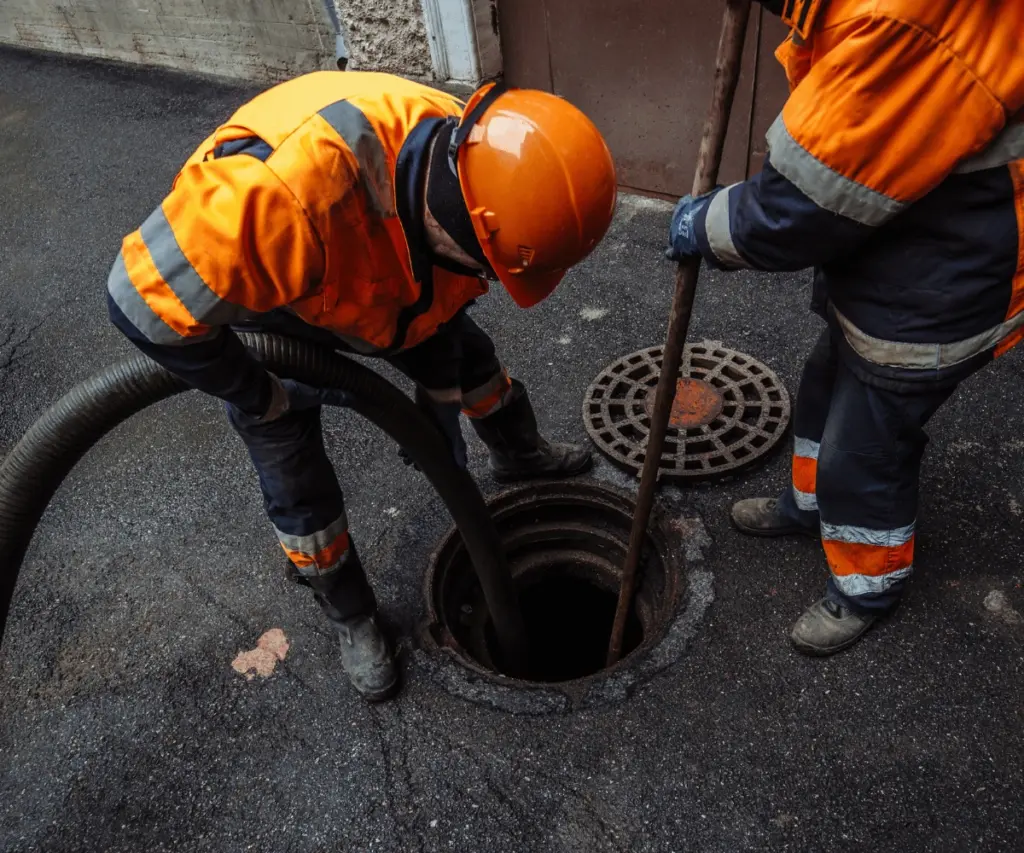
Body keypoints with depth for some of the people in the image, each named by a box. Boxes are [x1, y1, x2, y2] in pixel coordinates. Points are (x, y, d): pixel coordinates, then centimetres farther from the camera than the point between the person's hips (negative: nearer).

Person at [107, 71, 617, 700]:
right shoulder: (291, 192, -51)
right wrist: (260, 399, -25)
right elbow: (149, 298, -40)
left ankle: (520, 456, 50)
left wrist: (440, 398, 1)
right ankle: (353, 618, 26)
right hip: (244, 290, -5)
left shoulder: (467, 162, -28)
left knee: (468, 354, 18)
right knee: (296, 477, 0)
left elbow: (444, 292, -7)